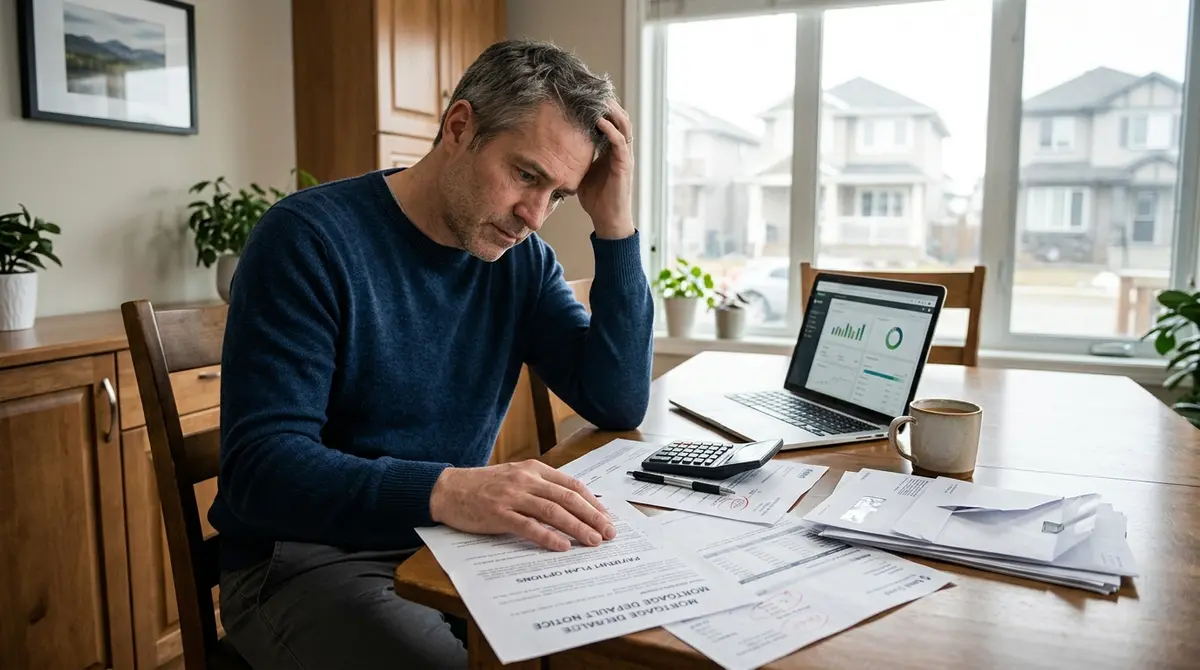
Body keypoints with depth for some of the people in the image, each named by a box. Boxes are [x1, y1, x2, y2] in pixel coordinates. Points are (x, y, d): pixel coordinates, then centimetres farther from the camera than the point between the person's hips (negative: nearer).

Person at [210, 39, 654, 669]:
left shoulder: (523, 259, 1)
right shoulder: (309, 238, -16)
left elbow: (620, 405, -5)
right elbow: (260, 468, -23)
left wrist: (615, 228, -12)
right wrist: (443, 490, -40)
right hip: (306, 558, -4)